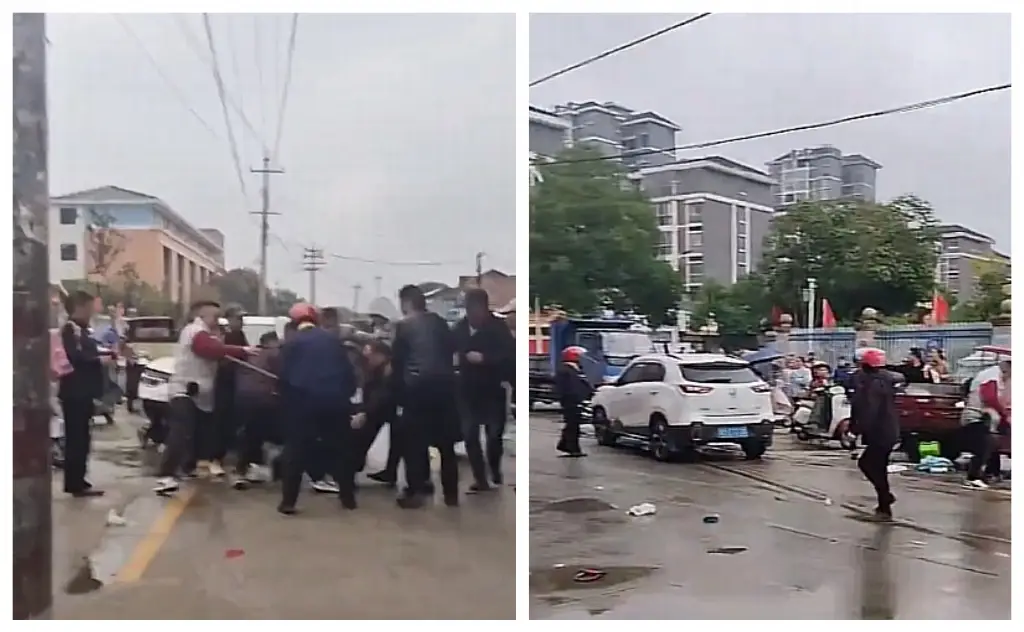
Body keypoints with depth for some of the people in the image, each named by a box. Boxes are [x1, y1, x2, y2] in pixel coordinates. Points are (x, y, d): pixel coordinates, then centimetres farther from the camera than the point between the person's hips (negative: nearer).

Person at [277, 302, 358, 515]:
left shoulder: (291, 342, 3)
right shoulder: (332, 338, 9)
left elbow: (283, 377, -1)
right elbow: (348, 370, 7)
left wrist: (287, 401, 11)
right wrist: (347, 394, 18)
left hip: (303, 401, -2)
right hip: (335, 400, 2)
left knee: (296, 451, 6)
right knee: (341, 449, 14)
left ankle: (288, 501, 3)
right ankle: (348, 497, 19)